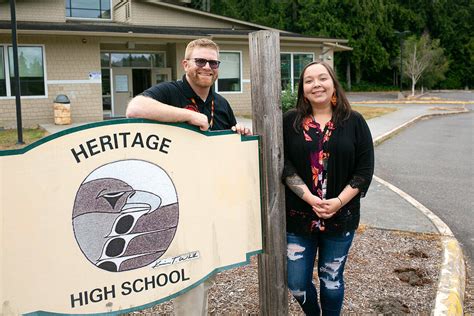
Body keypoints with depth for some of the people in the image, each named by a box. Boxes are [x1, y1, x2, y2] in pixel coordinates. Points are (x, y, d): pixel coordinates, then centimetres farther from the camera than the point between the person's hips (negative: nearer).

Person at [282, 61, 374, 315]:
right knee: (296, 284, 8)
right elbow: (284, 165, -7)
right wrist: (310, 198, -17)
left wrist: (339, 202, -14)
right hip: (298, 217, 1)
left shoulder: (354, 122, 0)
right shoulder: (290, 122, 0)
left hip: (340, 217, 0)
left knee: (332, 282, 14)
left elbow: (365, 169, -3)